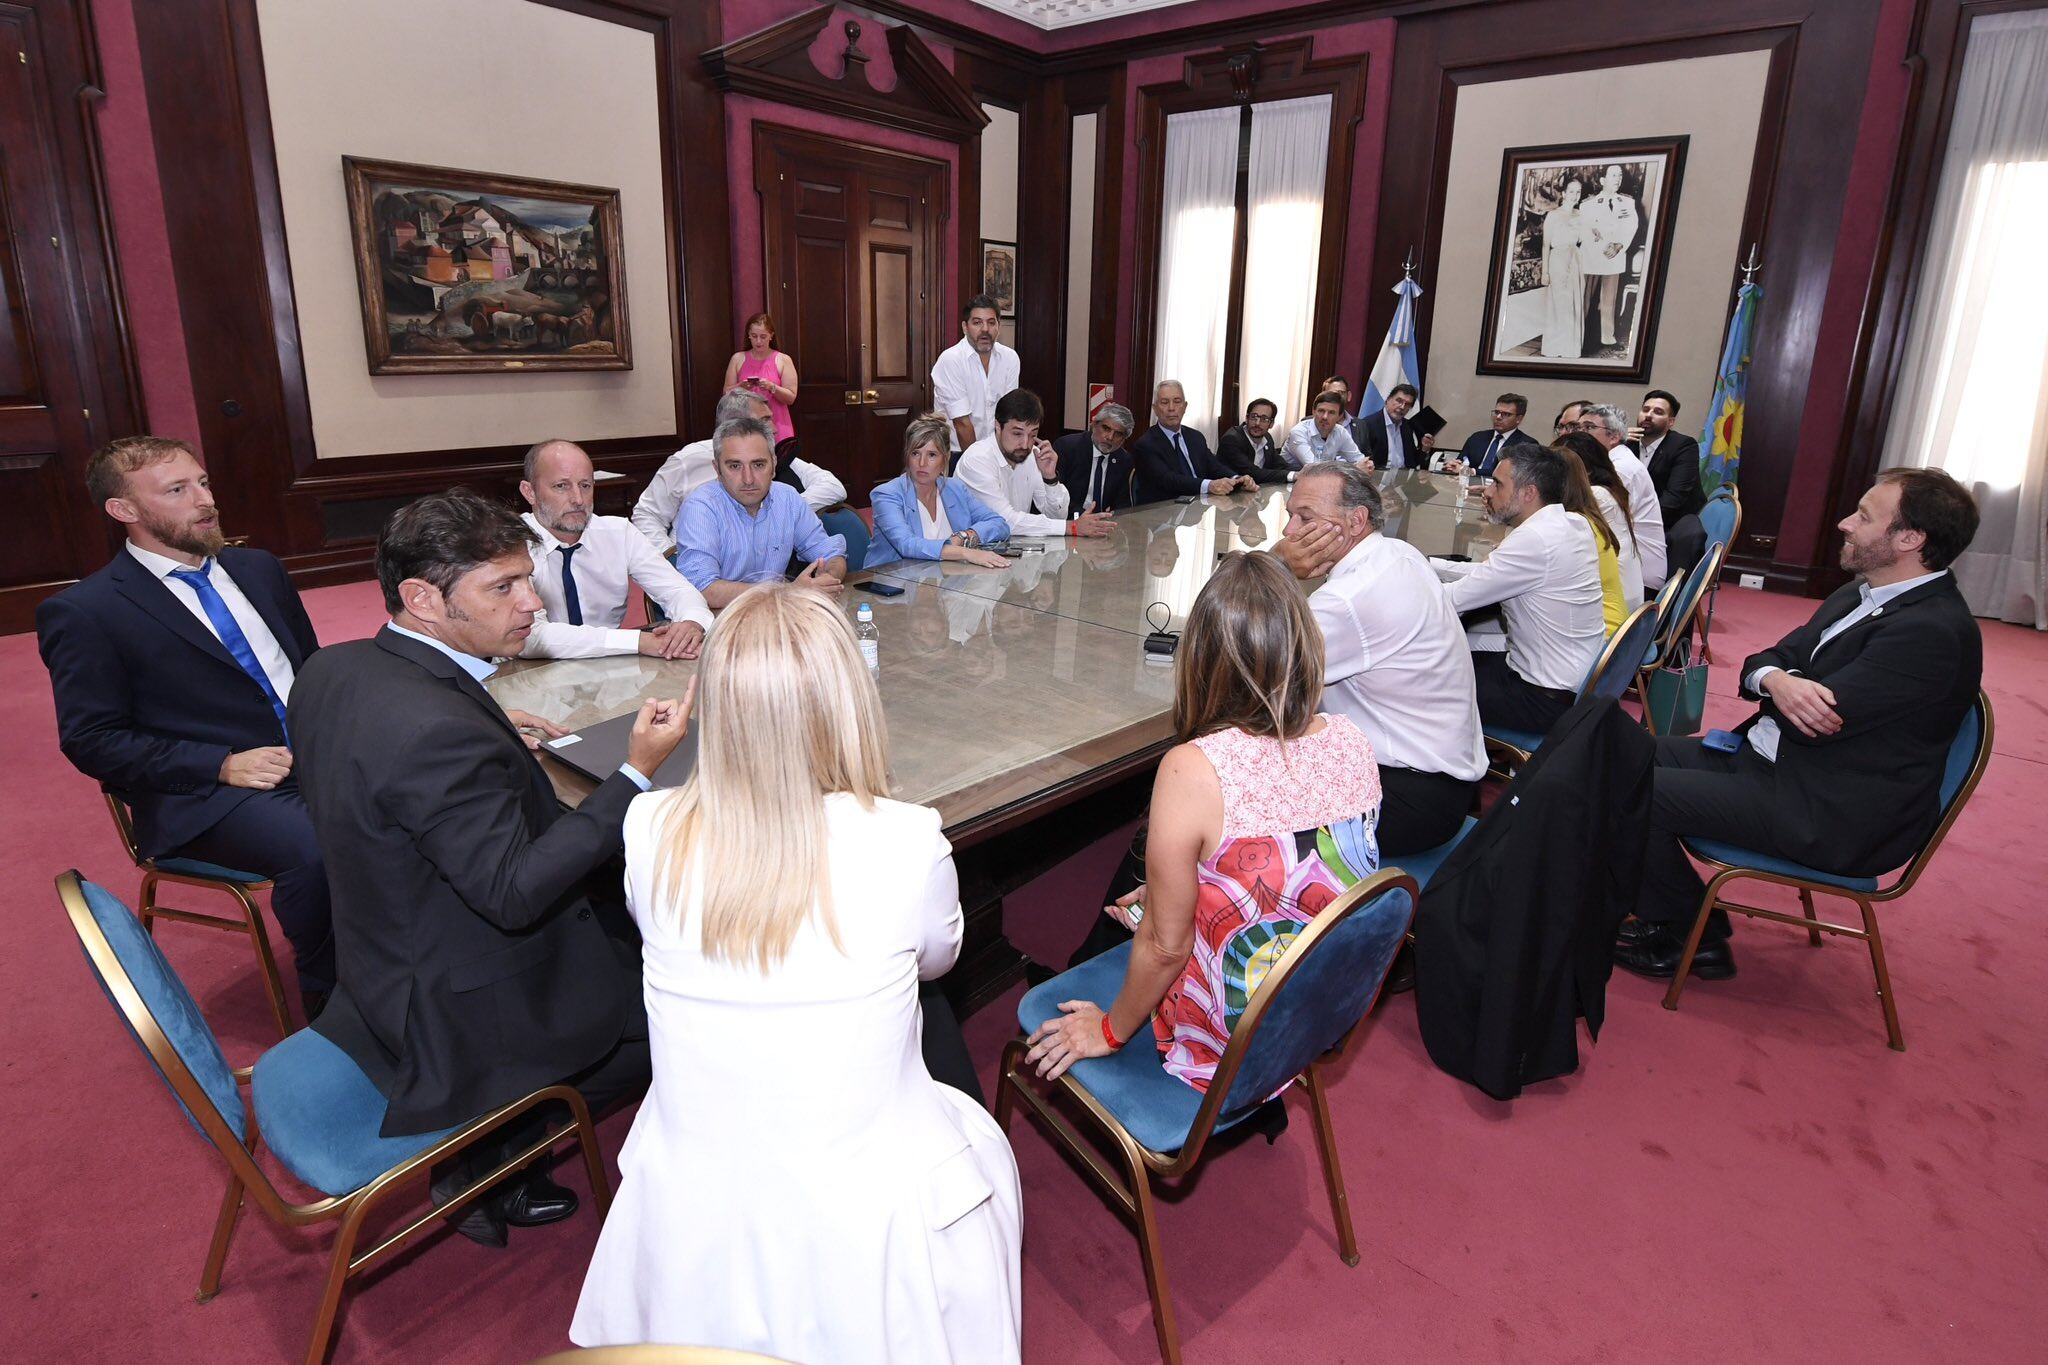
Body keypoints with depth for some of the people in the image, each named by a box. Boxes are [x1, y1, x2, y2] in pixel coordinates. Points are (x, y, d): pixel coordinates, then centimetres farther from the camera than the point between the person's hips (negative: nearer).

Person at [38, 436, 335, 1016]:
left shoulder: (259, 569, 15)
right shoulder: (83, 613, -1)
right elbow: (90, 740, -3)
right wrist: (223, 765, -15)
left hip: (316, 756, 5)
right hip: (206, 795, -5)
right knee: (319, 849, -35)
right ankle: (328, 1005, -11)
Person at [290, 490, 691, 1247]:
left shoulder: (330, 670, -4)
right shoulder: (439, 730, -34)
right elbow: (514, 895, -31)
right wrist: (637, 773, -31)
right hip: (463, 1026, -9)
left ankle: (490, 1160, 24)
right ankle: (491, 1163, 16)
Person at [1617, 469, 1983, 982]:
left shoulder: (1935, 631, -22)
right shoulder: (1861, 595, 9)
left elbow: (1816, 721, -26)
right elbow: (1769, 658, 7)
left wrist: (1780, 683, -3)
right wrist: (1774, 678, -18)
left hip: (1832, 817, -10)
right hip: (1773, 758, 10)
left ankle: (1693, 936, 5)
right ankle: (1669, 908, 13)